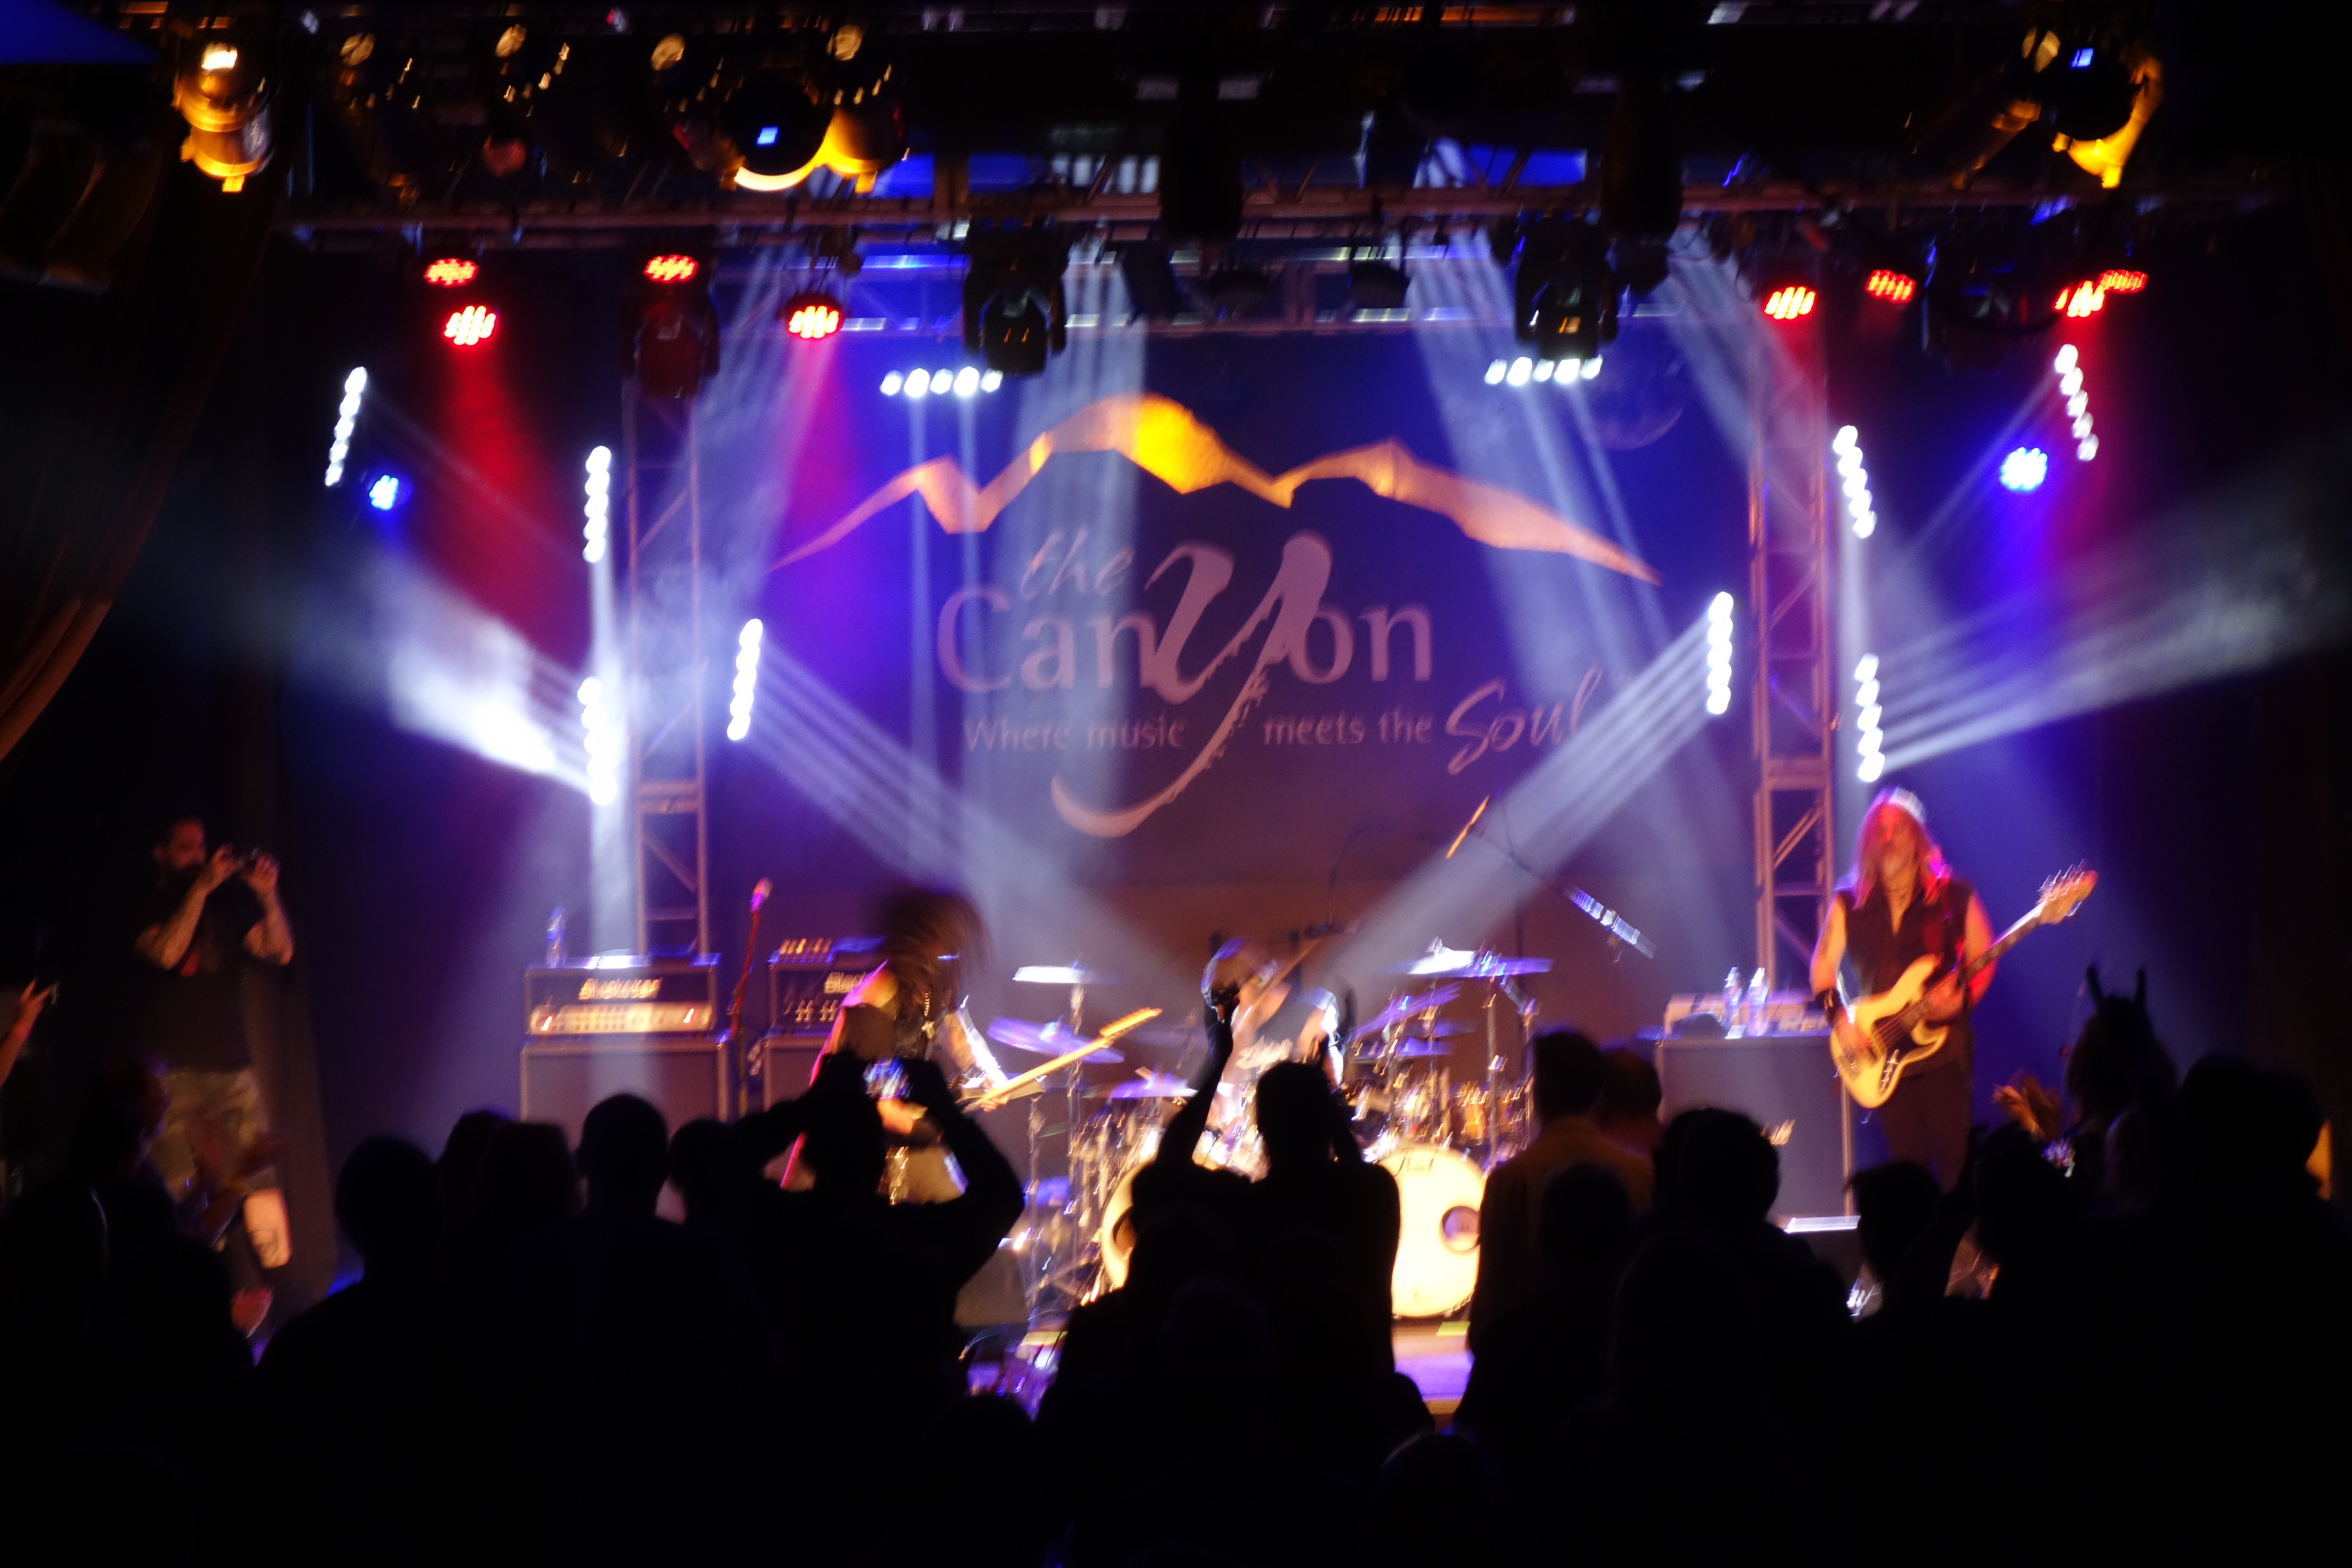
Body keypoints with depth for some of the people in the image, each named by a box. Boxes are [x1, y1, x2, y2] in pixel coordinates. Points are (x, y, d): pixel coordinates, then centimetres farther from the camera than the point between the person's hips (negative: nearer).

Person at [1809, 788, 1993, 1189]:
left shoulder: (1954, 896, 2)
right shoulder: (1850, 902, 7)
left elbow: (1983, 960, 4)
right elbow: (1823, 964, 10)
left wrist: (1962, 997, -15)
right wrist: (1839, 1016, -5)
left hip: (1944, 1041, -2)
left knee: (1952, 1153, -8)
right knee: (1907, 1159, 3)